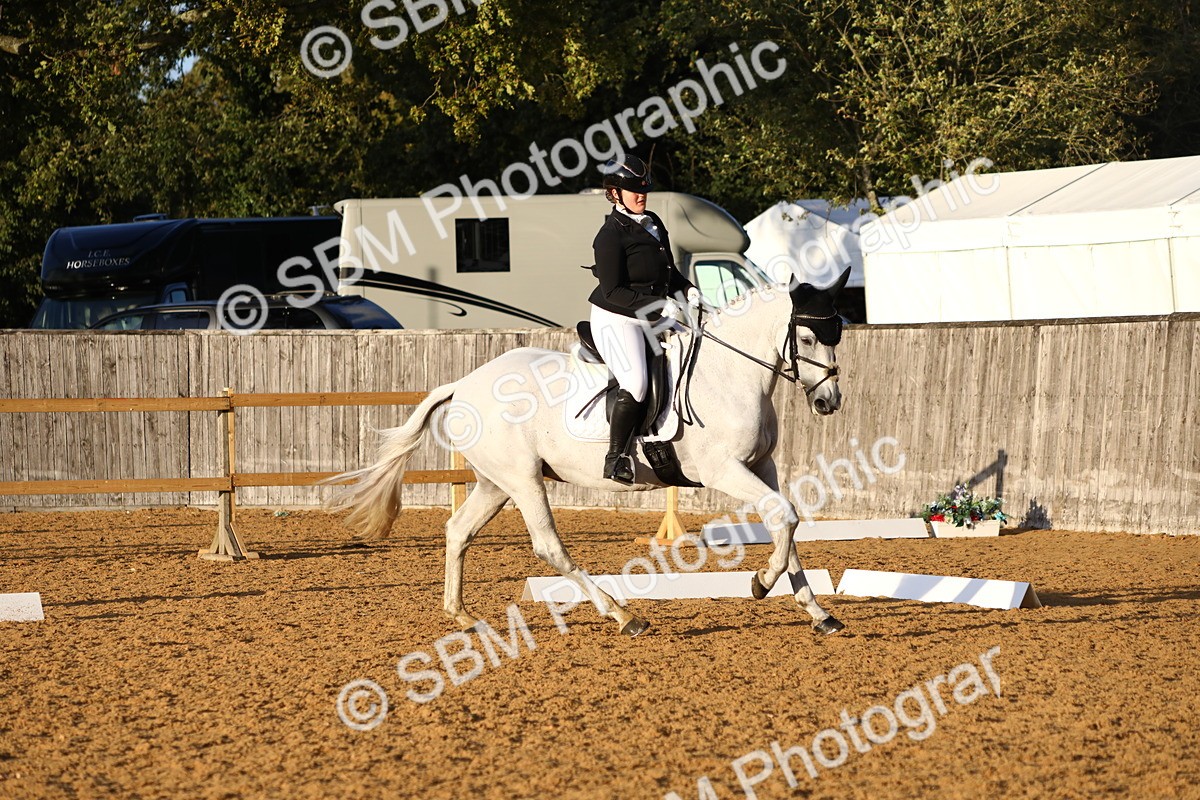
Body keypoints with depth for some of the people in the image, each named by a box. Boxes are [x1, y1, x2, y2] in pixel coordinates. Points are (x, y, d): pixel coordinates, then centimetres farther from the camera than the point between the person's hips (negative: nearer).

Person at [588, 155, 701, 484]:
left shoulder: (654, 223, 11)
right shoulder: (611, 235, -15)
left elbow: (668, 271, 23)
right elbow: (613, 292, -19)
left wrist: (687, 289, 3)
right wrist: (658, 305, -26)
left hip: (650, 320, 9)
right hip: (615, 319, -9)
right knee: (636, 382, -26)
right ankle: (616, 458, -19)